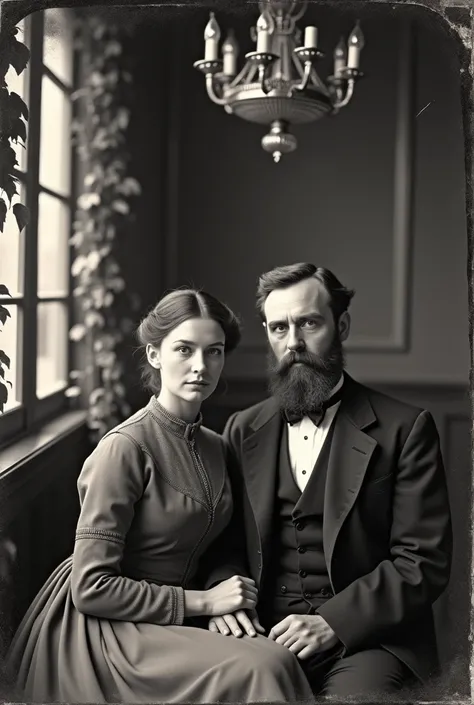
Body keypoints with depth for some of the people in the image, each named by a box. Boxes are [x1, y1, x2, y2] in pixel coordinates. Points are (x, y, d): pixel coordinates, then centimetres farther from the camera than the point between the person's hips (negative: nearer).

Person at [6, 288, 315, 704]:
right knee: (263, 667, -27)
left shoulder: (214, 447, 8)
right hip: (99, 627, -7)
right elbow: (90, 586, -17)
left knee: (275, 659, -21)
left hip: (169, 622, 7)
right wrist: (202, 601, -15)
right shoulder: (126, 447, -15)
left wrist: (229, 602, -3)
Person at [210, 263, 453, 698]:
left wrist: (332, 622, -15)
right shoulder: (243, 430, 13)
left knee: (357, 692, -33)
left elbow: (424, 562, -4)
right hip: (262, 637, 3)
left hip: (364, 638, -3)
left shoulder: (405, 429, 0)